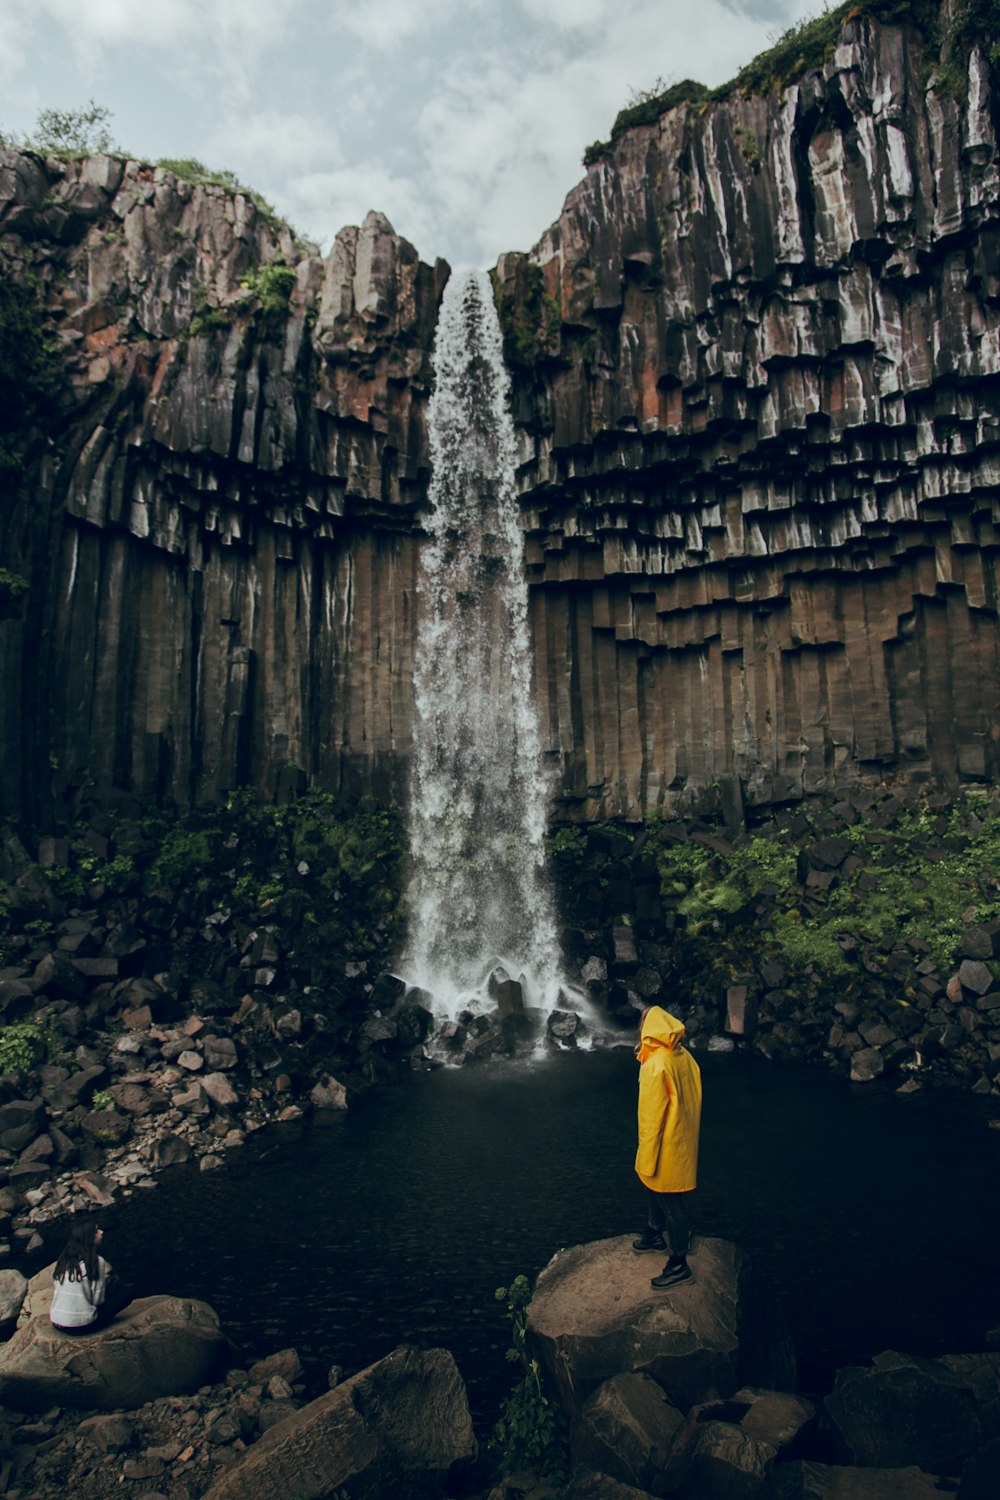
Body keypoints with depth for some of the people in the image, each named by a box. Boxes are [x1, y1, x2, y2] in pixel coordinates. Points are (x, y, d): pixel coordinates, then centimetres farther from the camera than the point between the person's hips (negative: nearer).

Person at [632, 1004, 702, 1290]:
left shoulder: (656, 1066, -28)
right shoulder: (684, 1057, -3)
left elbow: (652, 1118, -23)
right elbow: (686, 1102, 8)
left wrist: (647, 1161, -15)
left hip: (666, 1148, -8)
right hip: (683, 1141, 8)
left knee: (671, 1204, 7)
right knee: (654, 1191, 27)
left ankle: (679, 1264, 20)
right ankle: (655, 1234, 46)